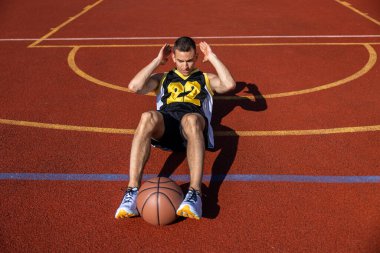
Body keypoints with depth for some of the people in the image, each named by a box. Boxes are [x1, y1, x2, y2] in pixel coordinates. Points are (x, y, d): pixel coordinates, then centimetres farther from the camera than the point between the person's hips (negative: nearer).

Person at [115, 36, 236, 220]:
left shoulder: (206, 78, 30)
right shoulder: (163, 78, 31)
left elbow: (229, 84, 7)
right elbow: (134, 87, 11)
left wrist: (212, 57, 15)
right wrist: (157, 61, 17)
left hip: (193, 122, -1)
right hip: (165, 125, 1)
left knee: (190, 119, -40)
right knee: (147, 117, -37)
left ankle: (195, 193, -51)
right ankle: (132, 192, -41)